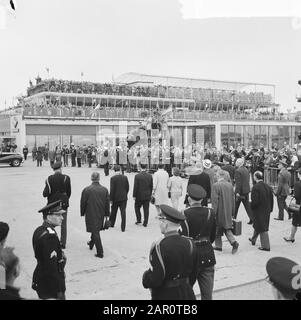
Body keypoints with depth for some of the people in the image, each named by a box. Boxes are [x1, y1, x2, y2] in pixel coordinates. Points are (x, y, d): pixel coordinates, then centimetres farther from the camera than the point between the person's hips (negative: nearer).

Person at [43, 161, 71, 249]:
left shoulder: (49, 179, -10)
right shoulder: (66, 178, -8)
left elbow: (45, 194, -13)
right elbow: (69, 192, -1)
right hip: (63, 204, 0)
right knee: (63, 224, 10)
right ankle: (63, 243, 13)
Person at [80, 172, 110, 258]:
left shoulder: (86, 190, -13)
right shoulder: (105, 189, -2)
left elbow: (83, 203, -6)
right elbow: (107, 203, 2)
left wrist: (82, 213, 7)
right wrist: (107, 214, 10)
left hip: (91, 215, -4)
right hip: (101, 215, 4)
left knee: (95, 232, -1)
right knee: (96, 230, 24)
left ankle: (100, 252, -3)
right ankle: (91, 243, 45)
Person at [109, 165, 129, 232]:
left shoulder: (113, 178, -13)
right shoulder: (125, 177, -4)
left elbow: (112, 189, -13)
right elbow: (127, 187, 2)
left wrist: (111, 199, -6)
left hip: (115, 198, -1)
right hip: (123, 198, 1)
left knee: (113, 212, 18)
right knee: (123, 212, 2)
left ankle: (111, 224, 36)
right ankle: (123, 228, 1)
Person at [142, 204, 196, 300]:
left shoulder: (159, 246, -22)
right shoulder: (188, 243, -5)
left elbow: (155, 280, -23)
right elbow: (192, 274, 6)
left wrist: (145, 277, -4)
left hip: (165, 295, -5)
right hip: (187, 294, 5)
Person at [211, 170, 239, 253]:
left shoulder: (215, 185, -15)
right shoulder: (230, 185, 3)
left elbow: (214, 200, -16)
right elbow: (233, 199, 9)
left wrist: (214, 211, -11)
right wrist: (232, 212, 16)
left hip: (219, 211, -5)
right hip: (228, 212, 5)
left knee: (217, 229, 10)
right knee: (227, 228, 13)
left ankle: (218, 246, 18)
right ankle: (233, 242, -6)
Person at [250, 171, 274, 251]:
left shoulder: (256, 187, -21)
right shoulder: (268, 187, 1)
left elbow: (254, 201, -24)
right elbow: (271, 199, 6)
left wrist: (251, 207, -5)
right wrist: (270, 209, 14)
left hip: (259, 210, -7)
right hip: (266, 211, 7)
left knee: (262, 228, 2)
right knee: (258, 226, 23)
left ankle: (266, 246, 9)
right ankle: (253, 239, 41)